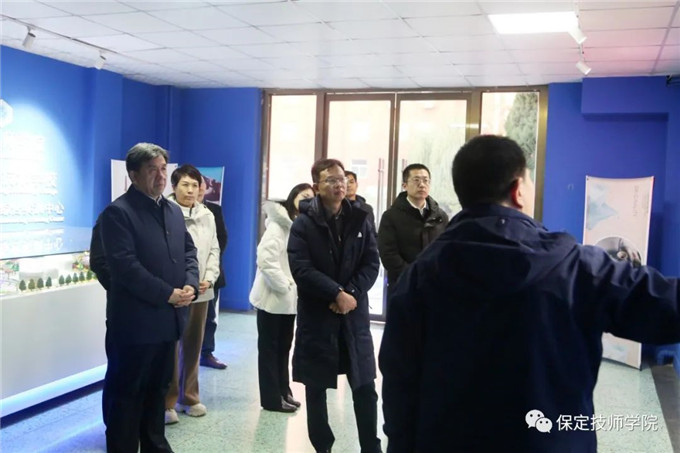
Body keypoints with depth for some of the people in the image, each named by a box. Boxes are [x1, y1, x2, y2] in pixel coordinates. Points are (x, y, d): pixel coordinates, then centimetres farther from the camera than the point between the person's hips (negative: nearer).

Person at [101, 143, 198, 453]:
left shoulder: (173, 211, 14)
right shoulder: (118, 212, -12)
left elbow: (188, 251, 15)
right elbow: (125, 265, -20)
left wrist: (190, 284, -5)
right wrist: (167, 294, -18)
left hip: (168, 319, 8)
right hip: (135, 321, -8)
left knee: (158, 388, 19)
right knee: (126, 393, 5)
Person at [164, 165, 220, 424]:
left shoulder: (207, 216, 9)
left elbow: (213, 250, 10)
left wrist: (209, 279, -3)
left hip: (200, 291, 6)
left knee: (193, 345, 14)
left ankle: (189, 397, 27)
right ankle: (167, 402, 10)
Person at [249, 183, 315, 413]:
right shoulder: (279, 224, -13)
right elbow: (266, 259, -22)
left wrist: (294, 288, -1)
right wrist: (284, 286, -18)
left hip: (290, 298, 7)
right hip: (273, 297, -7)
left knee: (284, 347, 15)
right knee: (269, 348, 3)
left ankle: (283, 392, 25)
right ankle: (272, 398, 9)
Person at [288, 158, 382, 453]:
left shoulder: (359, 219, 6)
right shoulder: (303, 224, -2)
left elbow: (372, 264, 1)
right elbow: (301, 269, -13)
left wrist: (351, 293, -13)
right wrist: (336, 293, -19)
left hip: (354, 314, 2)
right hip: (317, 315, -2)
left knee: (365, 387, 4)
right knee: (316, 389, 7)